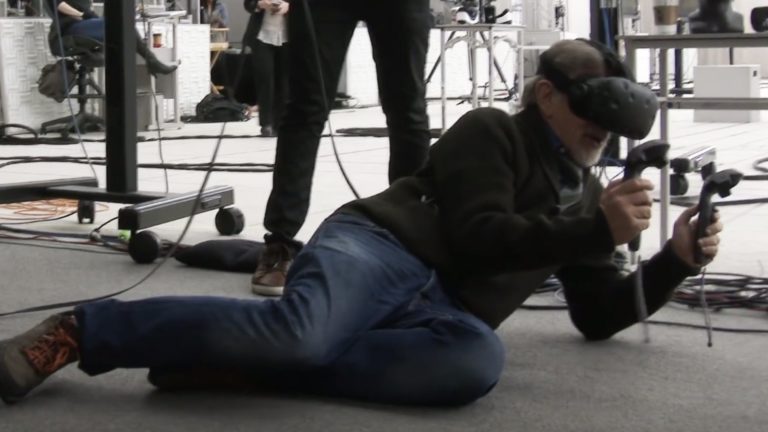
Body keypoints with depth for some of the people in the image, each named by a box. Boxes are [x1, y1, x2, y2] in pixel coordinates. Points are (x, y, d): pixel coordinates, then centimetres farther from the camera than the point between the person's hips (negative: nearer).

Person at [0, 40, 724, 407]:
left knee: (480, 359, -34)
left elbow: (598, 316, 25)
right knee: (300, 330, -40)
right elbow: (478, 237, -9)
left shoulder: (587, 196, 25)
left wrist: (676, 260, 12)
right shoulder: (491, 132, 5)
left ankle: (244, 362, -27)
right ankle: (84, 330, -18)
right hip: (379, 248, -5)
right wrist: (596, 231, -11)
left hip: (442, 310, 5)